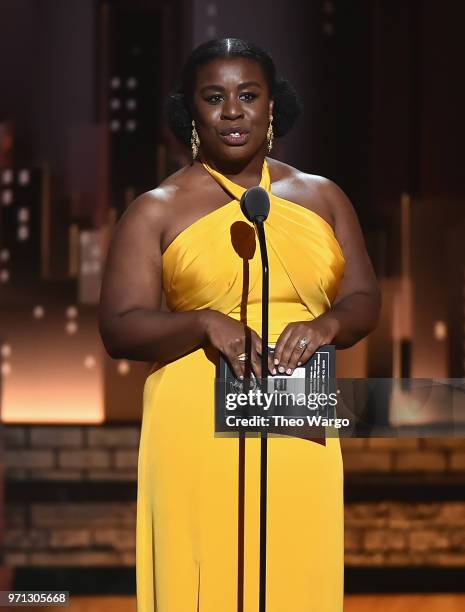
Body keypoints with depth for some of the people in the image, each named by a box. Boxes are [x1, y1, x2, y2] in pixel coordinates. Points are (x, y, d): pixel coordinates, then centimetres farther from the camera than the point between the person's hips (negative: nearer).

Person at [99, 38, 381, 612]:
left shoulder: (321, 197, 12)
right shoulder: (156, 210, 4)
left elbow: (364, 300, 10)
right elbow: (119, 328, -2)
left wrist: (328, 323, -12)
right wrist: (207, 323, -19)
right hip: (200, 430, -2)